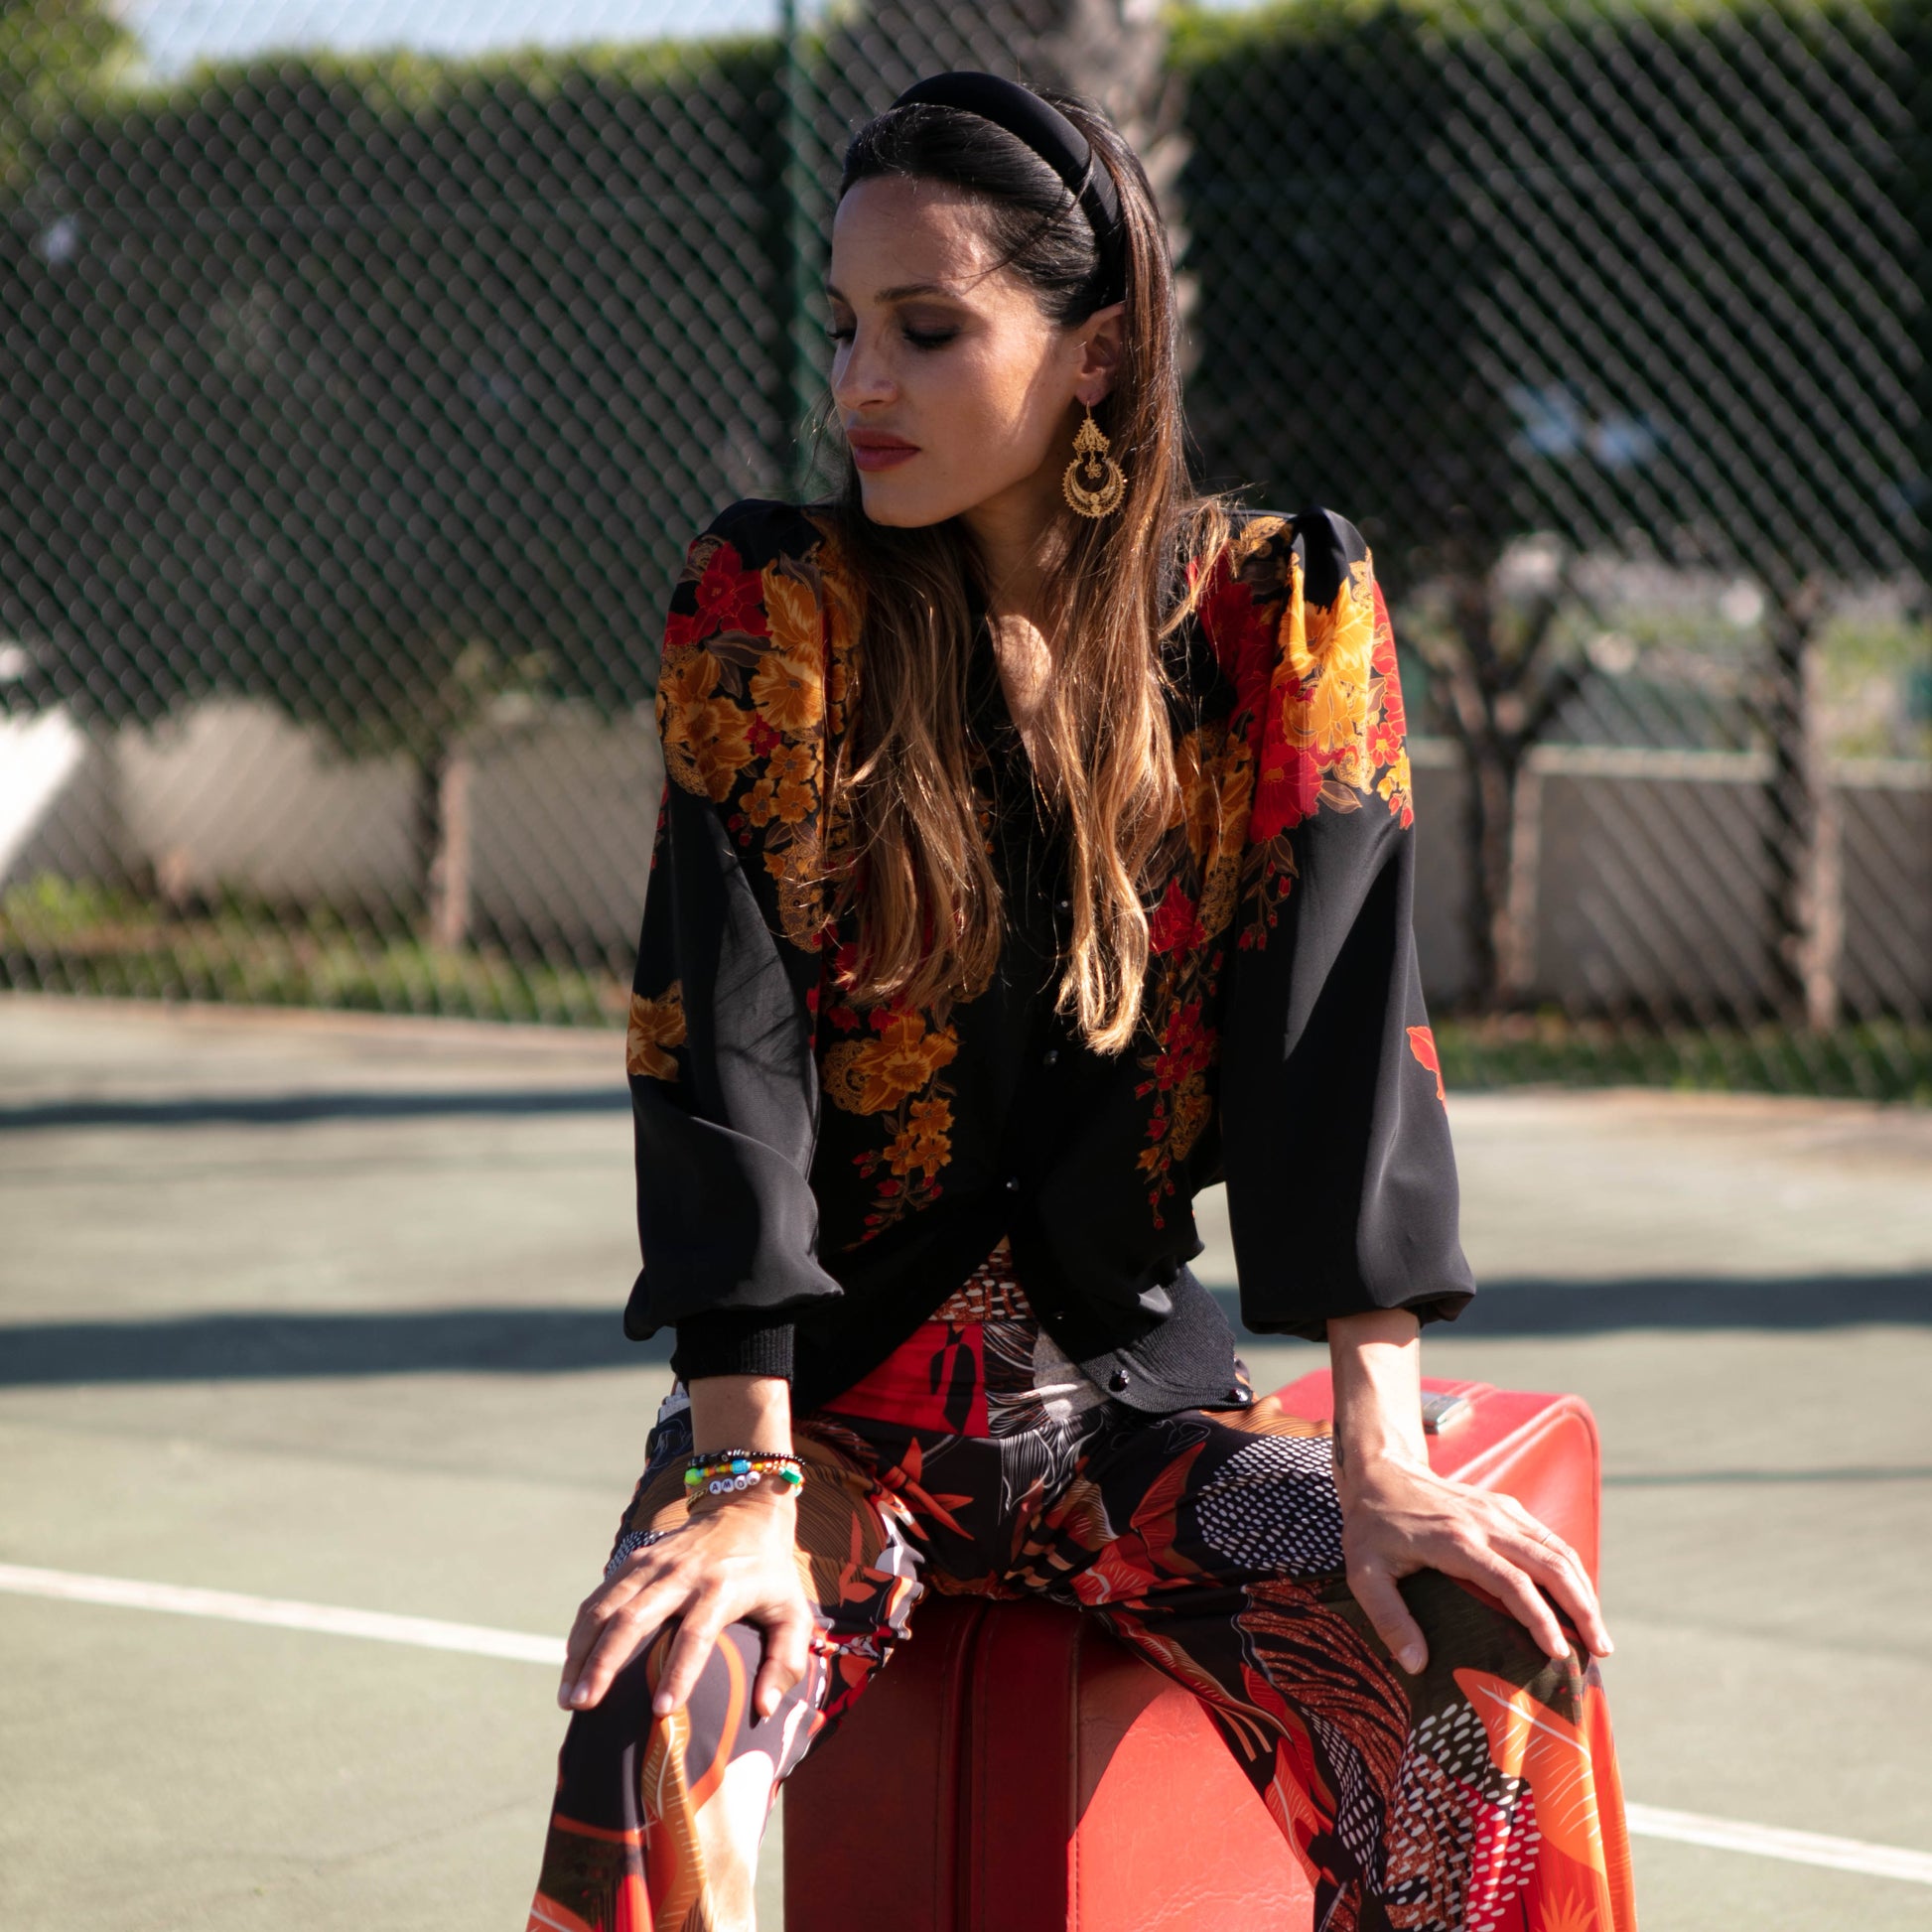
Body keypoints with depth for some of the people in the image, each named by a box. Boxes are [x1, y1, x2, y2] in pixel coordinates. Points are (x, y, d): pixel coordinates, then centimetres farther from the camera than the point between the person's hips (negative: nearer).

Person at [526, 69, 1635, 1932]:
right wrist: (744, 1484, -21)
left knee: (1491, 1669, -23)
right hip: (838, 1405, -1)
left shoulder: (1280, 612, -3)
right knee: (653, 1725, -30)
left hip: (1131, 1393, 1)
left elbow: (1337, 1027, -8)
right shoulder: (771, 612, -7)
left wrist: (1380, 1467, -17)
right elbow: (727, 1051, -13)